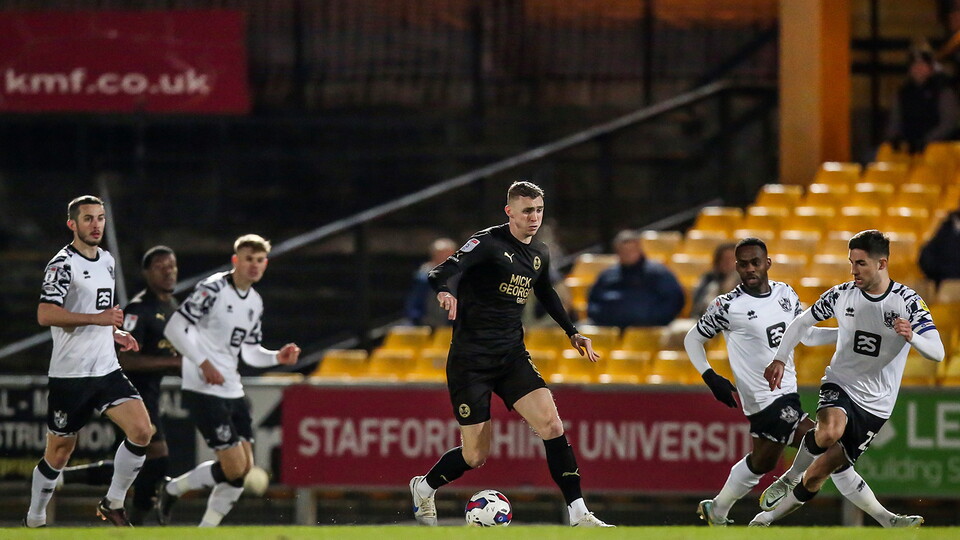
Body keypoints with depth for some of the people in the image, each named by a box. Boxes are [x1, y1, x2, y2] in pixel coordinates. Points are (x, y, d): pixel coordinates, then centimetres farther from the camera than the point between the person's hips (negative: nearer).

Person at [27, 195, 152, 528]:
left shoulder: (107, 260, 15)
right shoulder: (63, 264, -11)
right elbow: (45, 314, -23)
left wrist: (114, 332, 12)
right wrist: (98, 318, -26)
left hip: (107, 369, 6)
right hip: (70, 374, -6)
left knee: (141, 431, -12)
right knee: (59, 453, 2)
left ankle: (113, 504, 4)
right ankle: (34, 521, 21)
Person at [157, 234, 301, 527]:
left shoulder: (255, 302, 14)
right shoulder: (213, 289, -11)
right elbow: (175, 327, -14)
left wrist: (278, 357, 3)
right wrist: (204, 363, -21)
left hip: (233, 392, 9)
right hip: (203, 391, -9)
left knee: (244, 469, 3)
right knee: (234, 467, -14)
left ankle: (206, 530, 13)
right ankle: (172, 489, 8)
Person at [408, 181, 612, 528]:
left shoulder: (540, 254, 9)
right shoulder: (488, 243, -13)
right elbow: (442, 273, -26)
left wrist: (572, 332, 29)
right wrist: (443, 291, -49)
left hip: (512, 355, 6)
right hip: (470, 359, -6)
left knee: (551, 425, -14)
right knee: (475, 456, -2)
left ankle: (578, 514, -10)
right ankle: (424, 488, 29)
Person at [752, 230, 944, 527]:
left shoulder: (907, 302, -10)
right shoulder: (841, 294, -2)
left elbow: (937, 352, -17)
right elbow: (801, 322, 13)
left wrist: (912, 337, -37)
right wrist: (779, 360, 3)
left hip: (875, 403, -1)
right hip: (840, 385, 1)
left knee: (819, 472, -2)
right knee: (830, 431, -35)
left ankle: (771, 516, 17)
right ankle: (789, 478, -9)